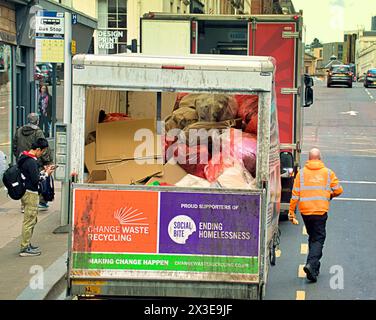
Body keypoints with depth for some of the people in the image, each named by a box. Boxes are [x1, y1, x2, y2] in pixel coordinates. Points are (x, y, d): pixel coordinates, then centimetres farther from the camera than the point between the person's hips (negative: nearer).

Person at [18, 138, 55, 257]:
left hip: (26, 192, 10)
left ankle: (27, 244, 27)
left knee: (32, 220, 19)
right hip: (30, 193, -10)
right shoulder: (31, 162, -20)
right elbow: (35, 179, -21)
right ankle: (25, 249, -1)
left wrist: (43, 171, 10)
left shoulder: (24, 158, 11)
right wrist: (46, 174, -7)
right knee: (29, 221, -5)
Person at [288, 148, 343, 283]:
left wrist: (291, 212, 3)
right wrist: (329, 195, 24)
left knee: (312, 237, 19)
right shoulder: (328, 173, 0)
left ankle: (315, 267, 26)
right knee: (318, 239, 0)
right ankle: (311, 264, -21)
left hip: (305, 211, 2)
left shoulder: (301, 173, 1)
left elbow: (295, 194, -2)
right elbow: (338, 190, 3)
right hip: (321, 211, -2)